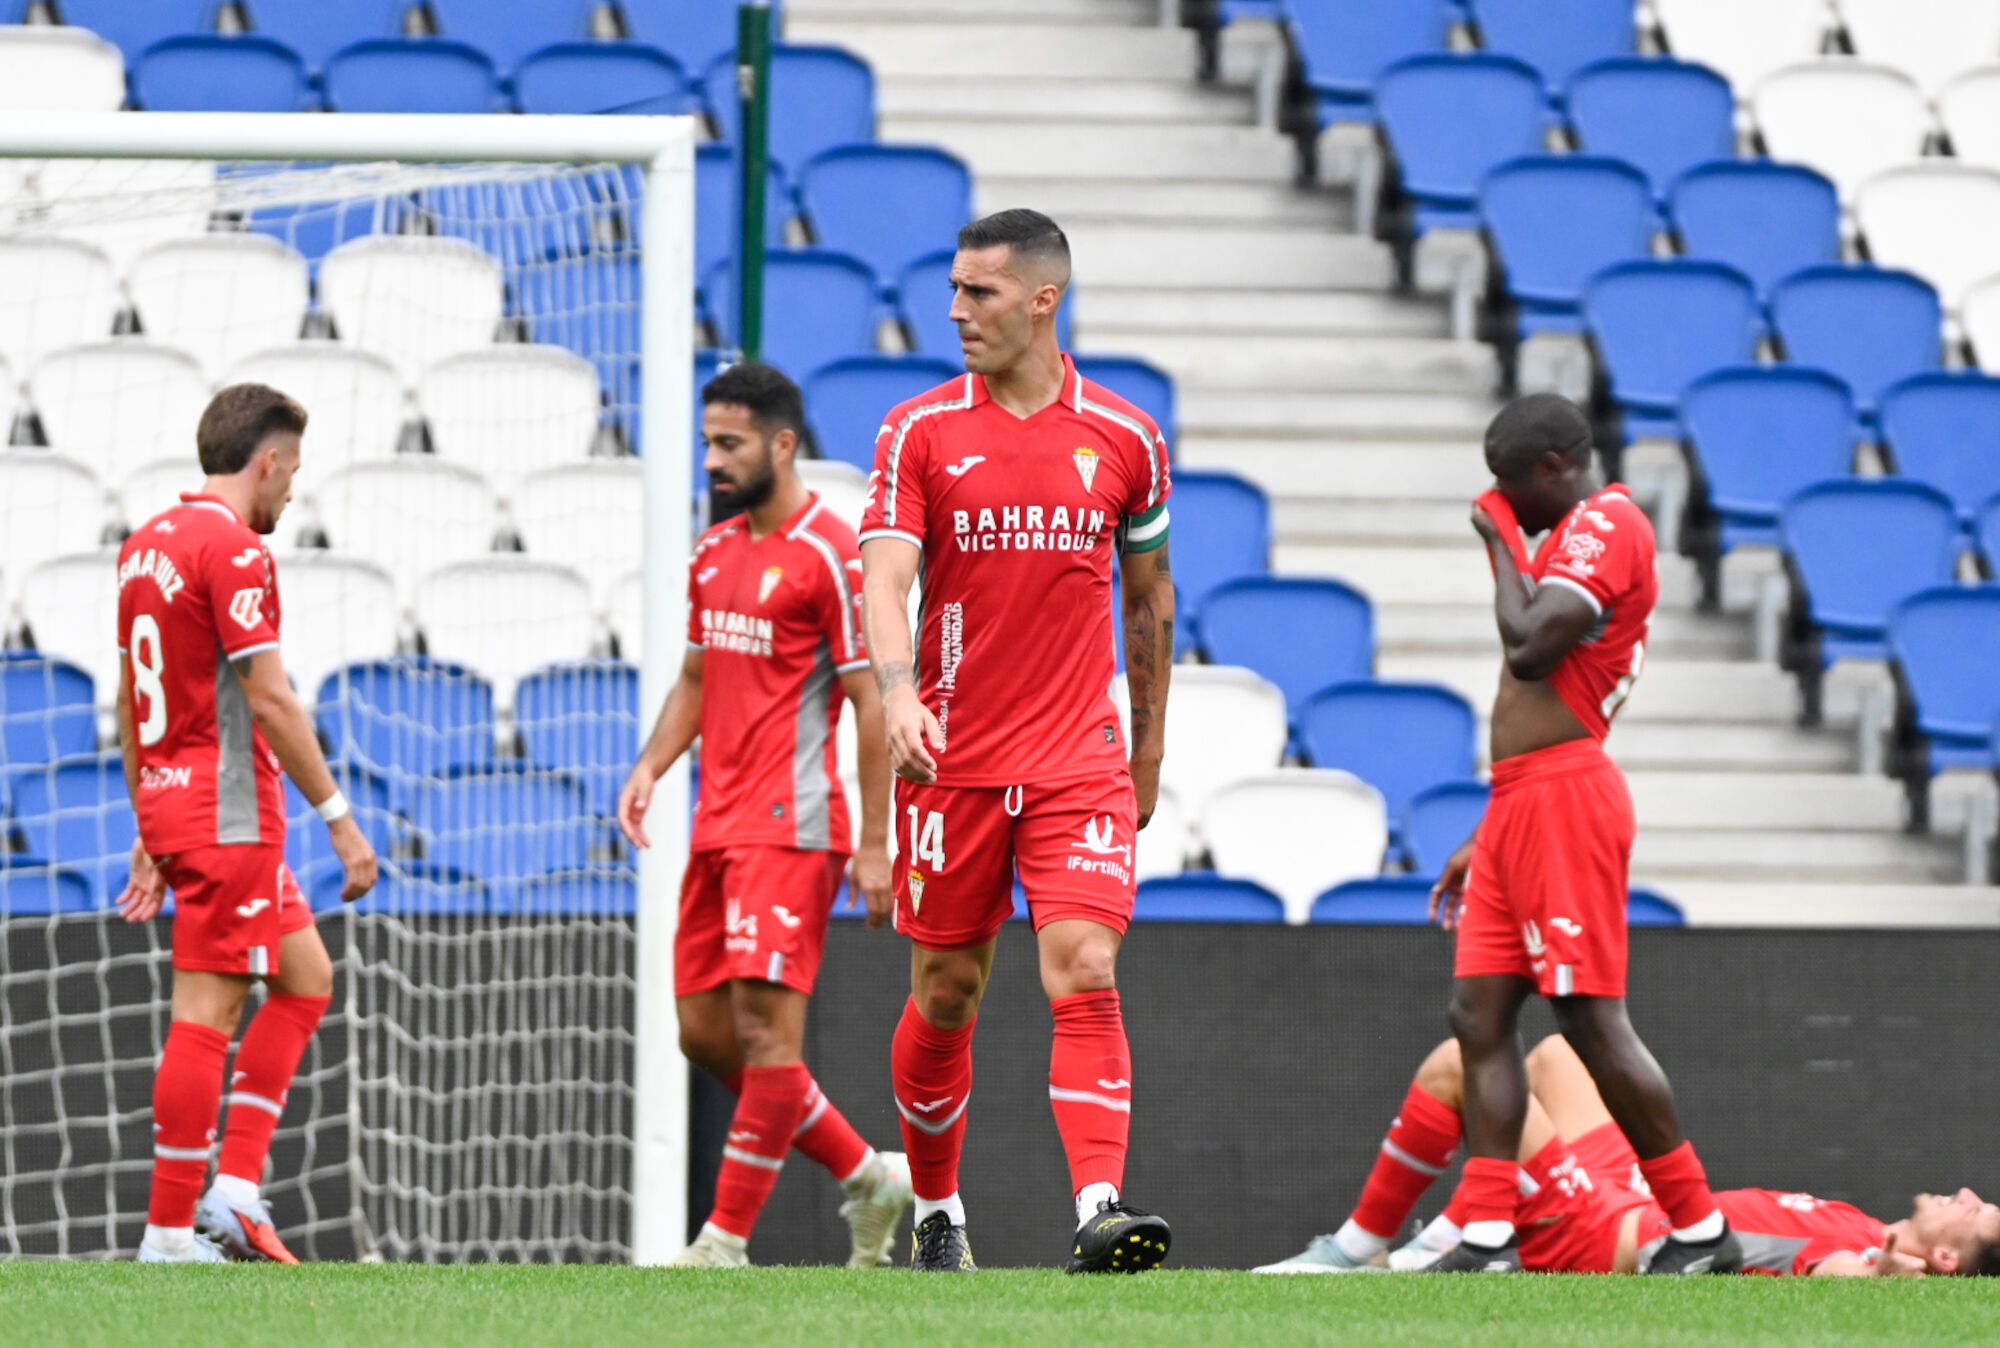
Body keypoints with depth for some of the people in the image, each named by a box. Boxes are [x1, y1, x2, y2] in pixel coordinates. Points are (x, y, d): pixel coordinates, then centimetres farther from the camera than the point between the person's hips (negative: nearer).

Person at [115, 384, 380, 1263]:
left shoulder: (146, 545, 14)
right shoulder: (235, 550, -13)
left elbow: (128, 704, 19)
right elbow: (269, 702, -18)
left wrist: (149, 837, 24)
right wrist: (340, 820, -14)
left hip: (170, 804, 9)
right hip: (228, 817, -9)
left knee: (307, 977, 16)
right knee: (205, 1015, -6)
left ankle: (235, 1185, 9)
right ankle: (170, 1233, -5)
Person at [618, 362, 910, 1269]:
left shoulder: (828, 555, -10)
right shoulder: (713, 553, 15)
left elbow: (872, 703, -11)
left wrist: (874, 846, -14)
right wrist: (653, 764, 6)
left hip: (789, 828, -9)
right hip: (719, 823, 9)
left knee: (765, 1025, -10)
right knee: (704, 1032, 8)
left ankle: (726, 1241, -9)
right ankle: (867, 1176, 21)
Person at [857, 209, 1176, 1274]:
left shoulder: (1124, 439, 4)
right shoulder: (920, 432, 0)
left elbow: (1150, 595, 15)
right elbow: (884, 576, -10)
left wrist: (1148, 751, 19)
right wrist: (898, 693, -29)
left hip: (1080, 764, 0)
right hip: (951, 762, 0)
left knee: (1085, 973, -16)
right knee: (944, 996, 8)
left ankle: (1101, 1212, -25)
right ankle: (935, 1211, 27)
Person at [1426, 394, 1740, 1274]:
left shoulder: (1606, 525, -10)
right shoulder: (1580, 537, 23)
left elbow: (1530, 647, -23)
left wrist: (1503, 546, -7)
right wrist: (1489, 839, 26)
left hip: (1563, 802, -11)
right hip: (1522, 804, 11)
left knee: (1591, 1018, -11)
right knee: (1479, 1013, 3)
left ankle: (1702, 1232, -6)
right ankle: (1488, 1240, -1)